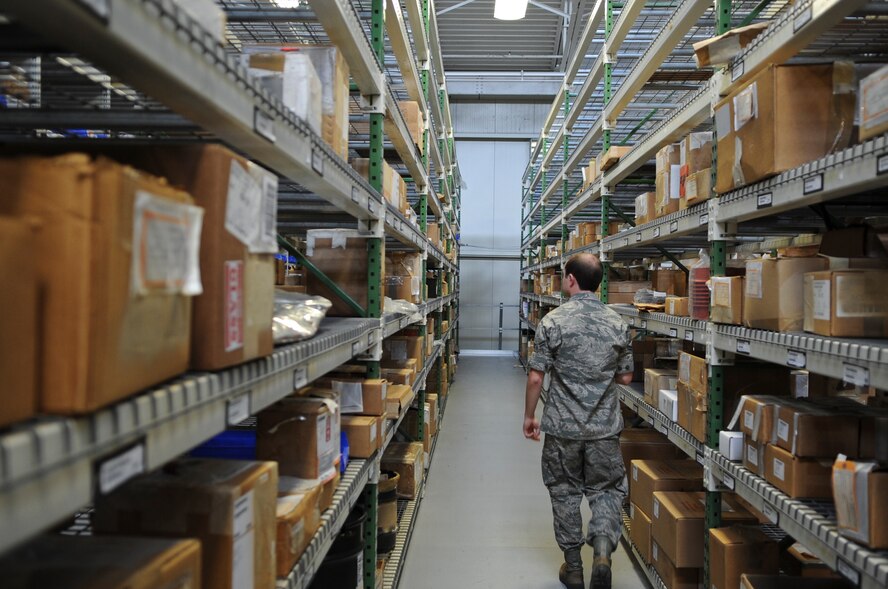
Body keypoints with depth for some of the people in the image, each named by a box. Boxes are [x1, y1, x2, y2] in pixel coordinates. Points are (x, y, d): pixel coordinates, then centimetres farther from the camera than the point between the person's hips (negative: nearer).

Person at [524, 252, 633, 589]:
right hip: (605, 427, 2)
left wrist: (529, 416, 4)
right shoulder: (617, 324, 0)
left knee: (565, 492, 13)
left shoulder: (552, 322, -10)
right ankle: (603, 548, -6)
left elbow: (535, 377, -9)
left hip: (562, 426, -2)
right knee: (607, 490, 16)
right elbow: (625, 377, 7)